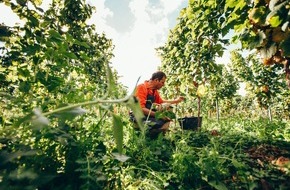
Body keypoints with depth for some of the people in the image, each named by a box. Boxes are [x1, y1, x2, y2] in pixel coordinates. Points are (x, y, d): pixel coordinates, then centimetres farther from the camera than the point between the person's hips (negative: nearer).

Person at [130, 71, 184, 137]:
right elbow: (140, 109, -25)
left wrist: (176, 100, 25)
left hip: (149, 116, 9)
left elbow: (161, 102, 29)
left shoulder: (154, 90, 9)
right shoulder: (141, 87, -16)